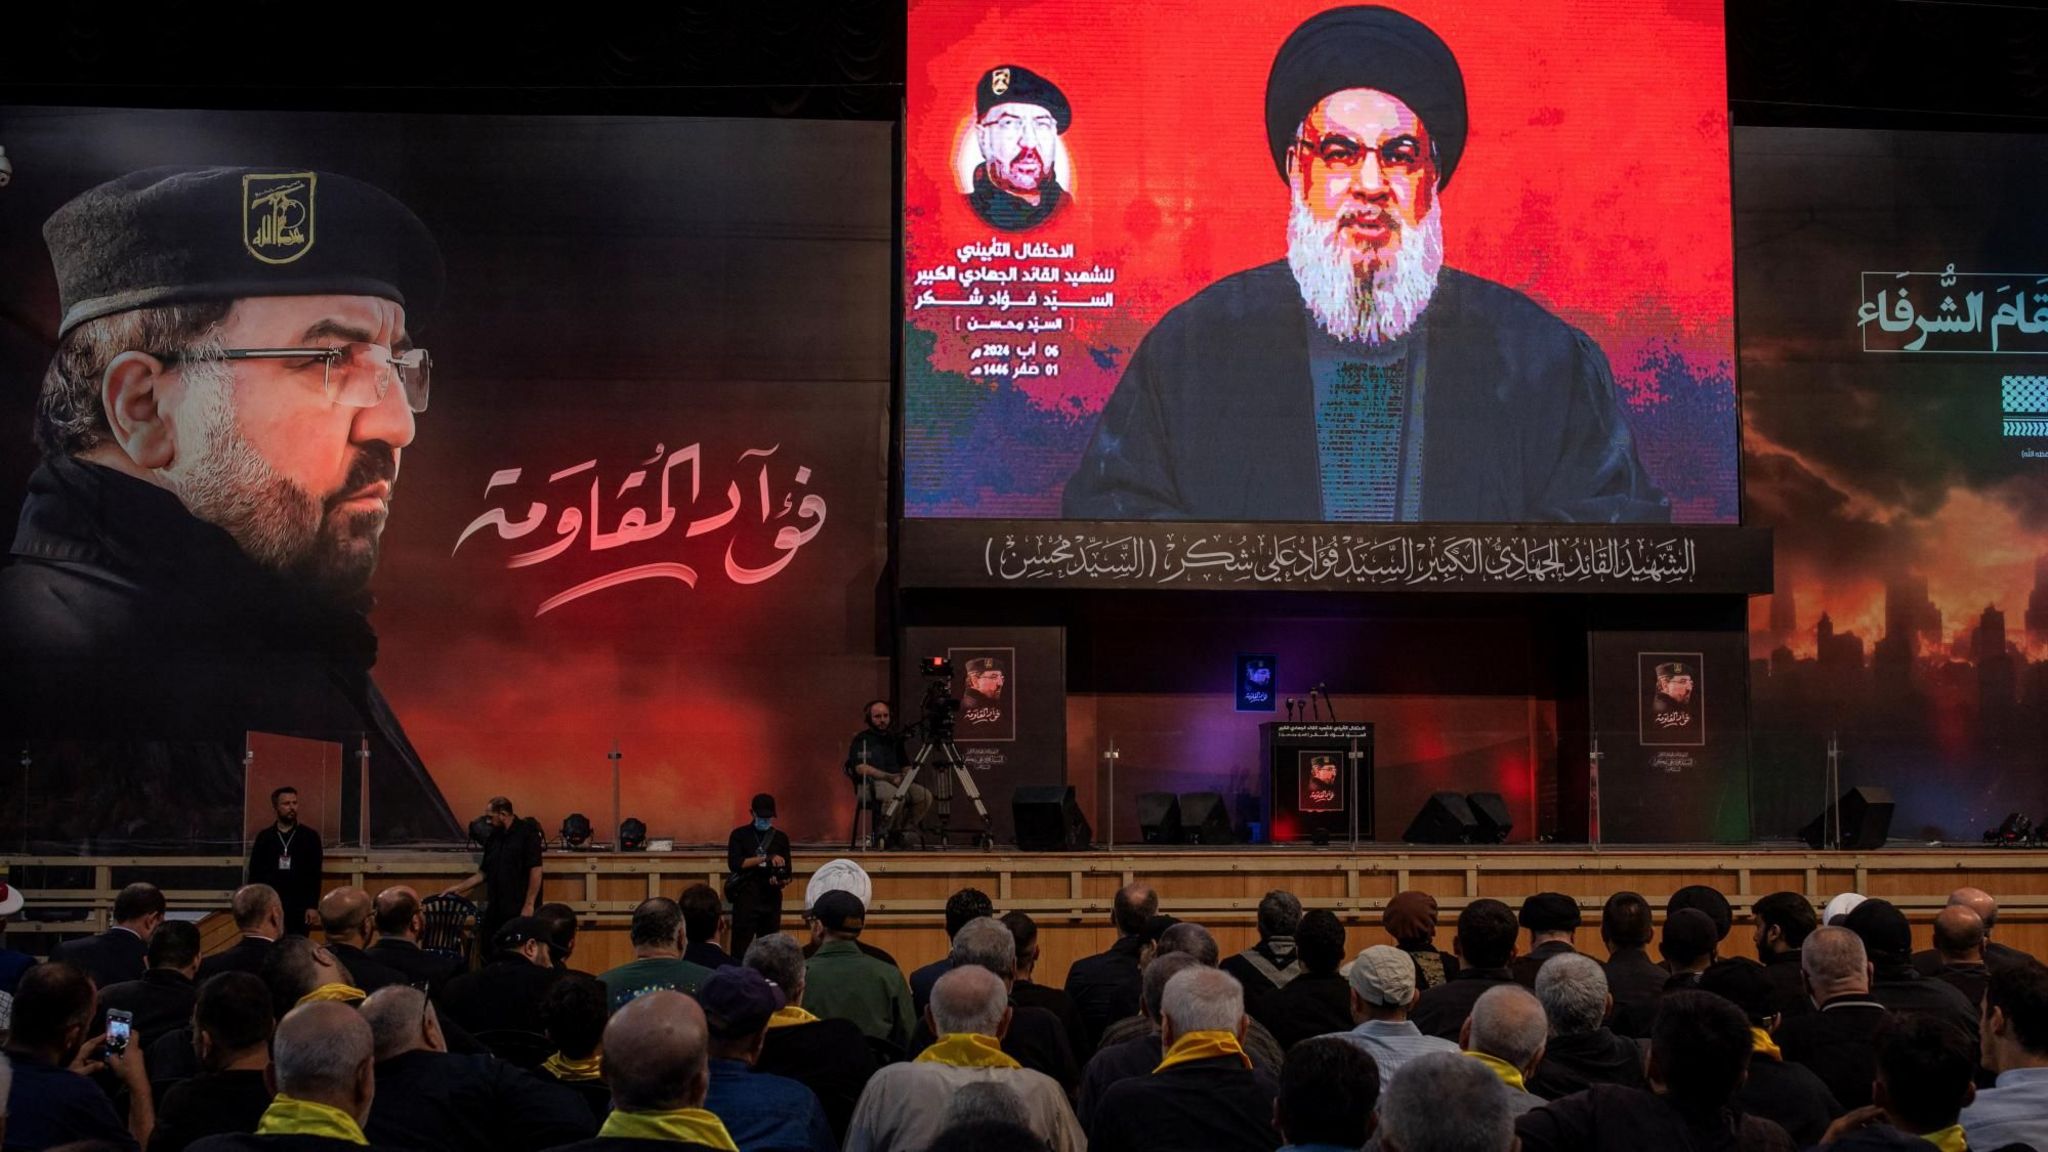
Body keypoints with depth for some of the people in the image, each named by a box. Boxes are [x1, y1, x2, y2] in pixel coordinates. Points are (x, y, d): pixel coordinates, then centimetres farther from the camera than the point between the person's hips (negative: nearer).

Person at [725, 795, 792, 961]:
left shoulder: (781, 838, 11)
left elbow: (786, 871, 10)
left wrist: (782, 880, -14)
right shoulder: (739, 835, 3)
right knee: (741, 949, -5)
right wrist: (766, 858, -16)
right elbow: (734, 864, -11)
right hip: (745, 899, -3)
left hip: (772, 900, 3)